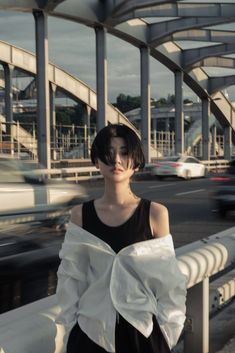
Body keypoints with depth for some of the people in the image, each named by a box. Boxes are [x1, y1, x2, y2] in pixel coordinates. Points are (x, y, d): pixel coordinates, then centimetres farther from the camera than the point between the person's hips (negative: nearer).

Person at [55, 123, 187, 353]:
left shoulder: (156, 213, -7)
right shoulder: (80, 215, -3)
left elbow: (167, 282, -3)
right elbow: (71, 279, 3)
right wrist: (72, 329, 0)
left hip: (142, 331, -1)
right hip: (90, 333, 1)